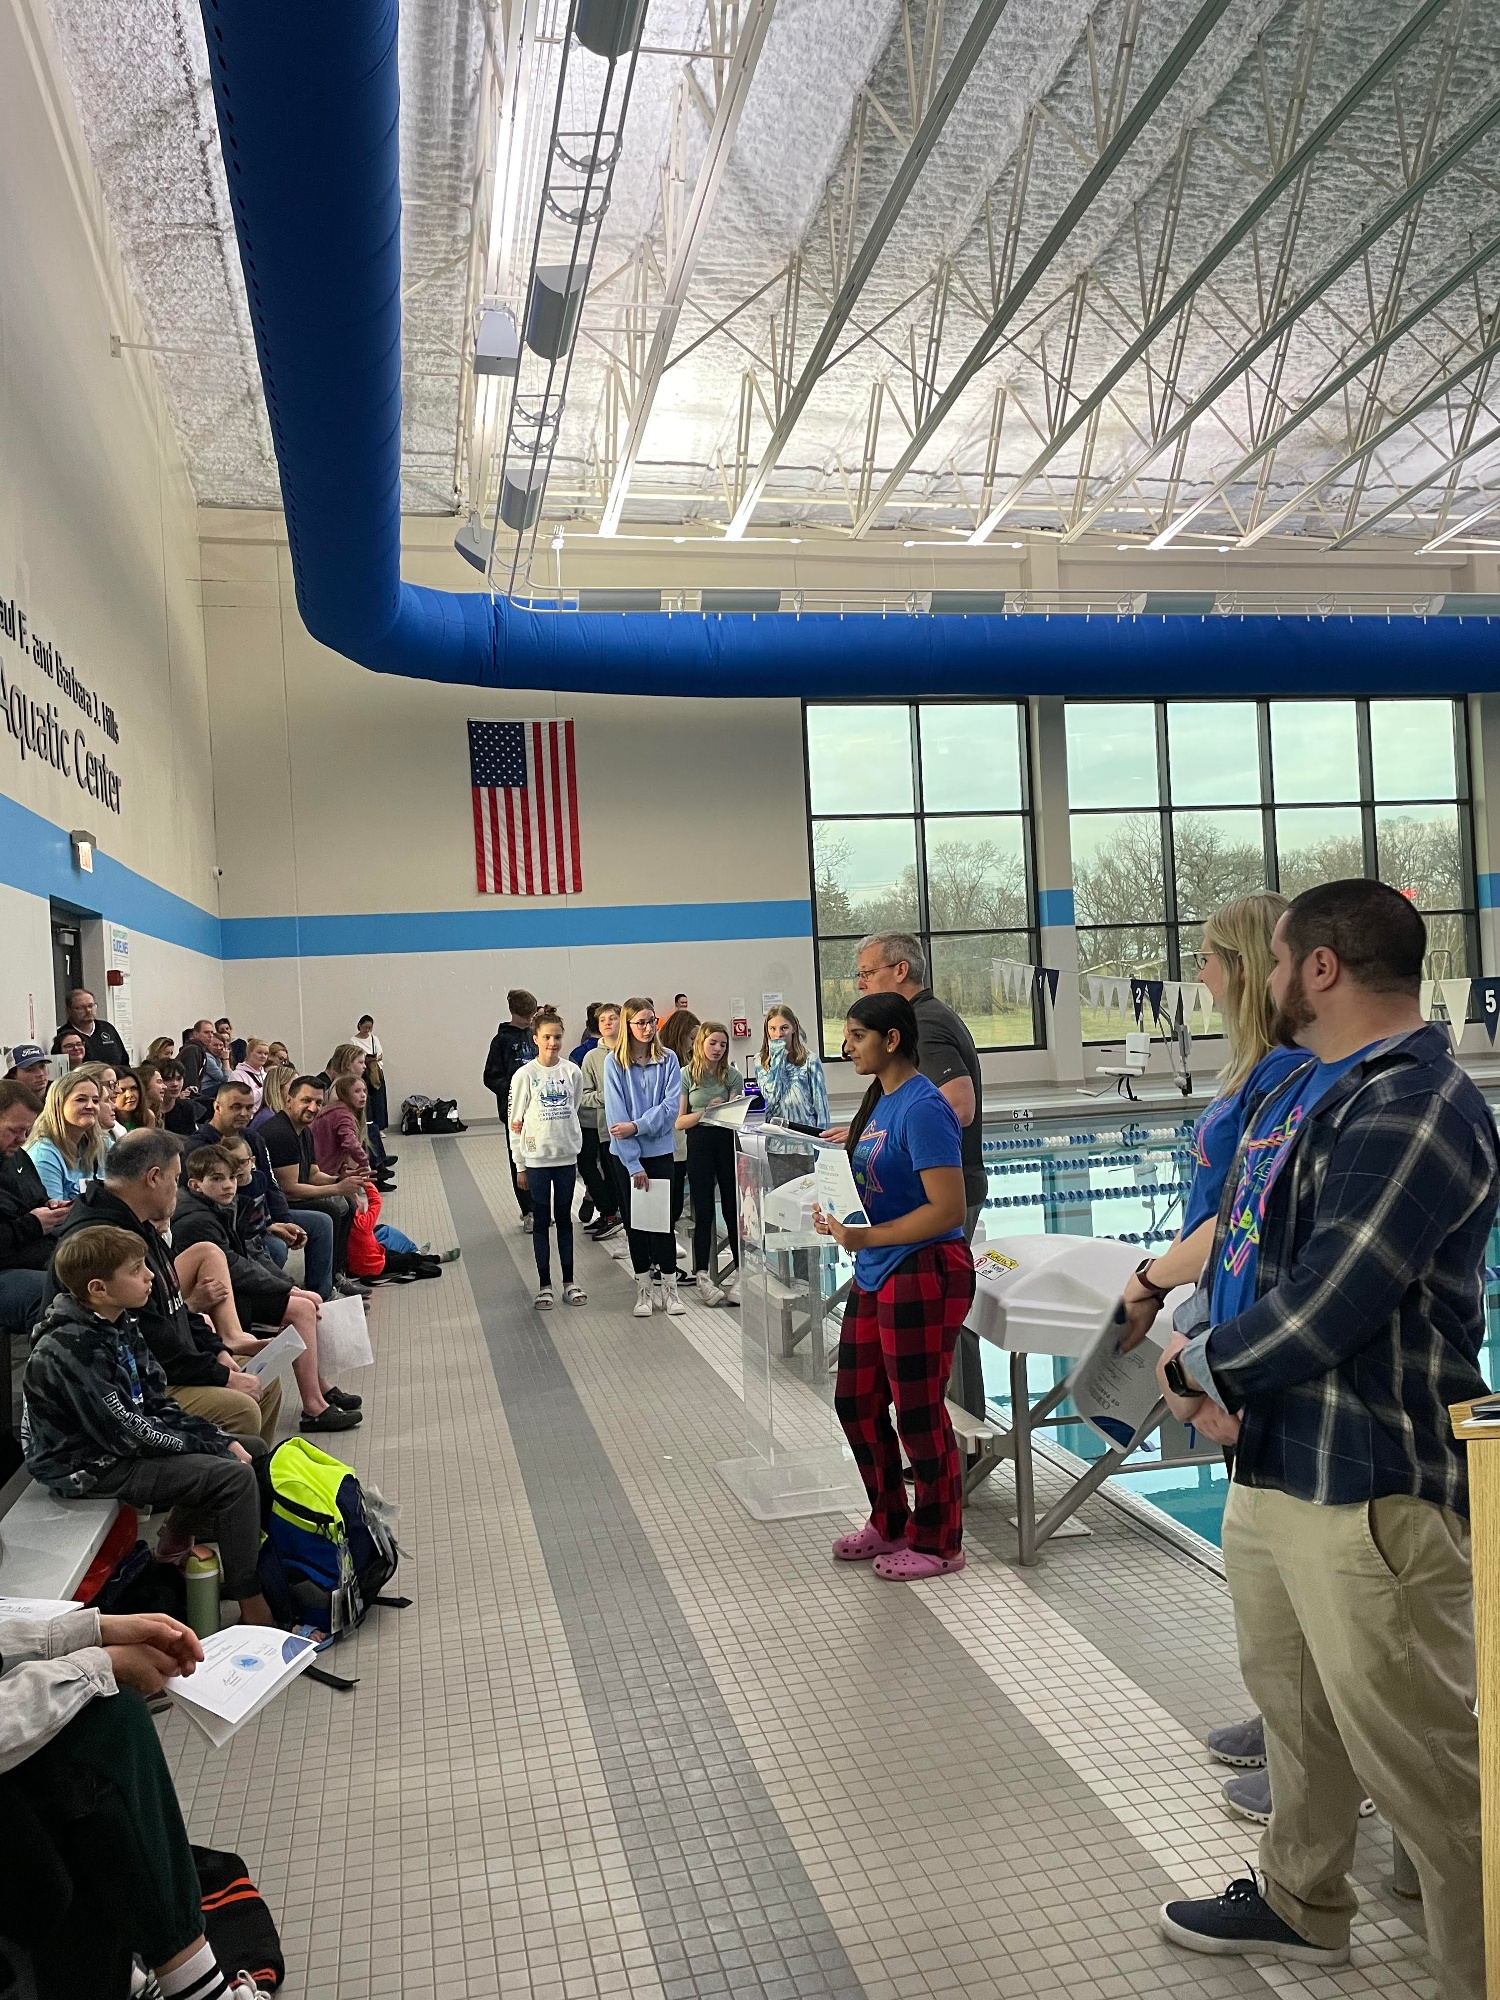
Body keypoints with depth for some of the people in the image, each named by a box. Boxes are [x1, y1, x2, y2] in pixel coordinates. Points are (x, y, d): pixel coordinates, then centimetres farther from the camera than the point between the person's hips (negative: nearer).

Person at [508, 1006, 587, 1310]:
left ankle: (569, 1281, 20)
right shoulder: (525, 1075, -8)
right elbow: (516, 1122, -4)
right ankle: (544, 1285, 14)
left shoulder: (572, 1072, 0)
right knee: (541, 1221, 6)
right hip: (536, 1159, -2)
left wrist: (574, 1144, 9)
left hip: (566, 1157, 2)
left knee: (564, 1218, 11)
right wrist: (519, 1165, -4)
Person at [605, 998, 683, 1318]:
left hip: (660, 1150, 1)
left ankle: (669, 1288, 11)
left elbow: (672, 1105, -9)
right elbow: (616, 1114, -11)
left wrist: (638, 1126, -21)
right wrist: (633, 1164, -14)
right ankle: (643, 1289, 17)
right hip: (626, 1153, 0)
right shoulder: (614, 1062, -7)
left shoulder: (668, 1059, -2)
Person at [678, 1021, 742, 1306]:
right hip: (699, 1142, -1)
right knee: (704, 1210, 1)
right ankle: (701, 1275, 8)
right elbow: (679, 1122, -2)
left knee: (732, 1207, 3)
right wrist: (707, 1111, -16)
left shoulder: (732, 1075, 5)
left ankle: (740, 1269, 13)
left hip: (727, 1141, 1)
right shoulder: (687, 1075, 1)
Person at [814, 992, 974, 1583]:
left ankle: (937, 1544, 23)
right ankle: (889, 1524, 35)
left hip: (923, 1275, -10)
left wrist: (867, 1237, -23)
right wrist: (839, 1217, 0)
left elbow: (947, 1209, -24)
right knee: (856, 1402, 18)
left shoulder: (922, 1107, -20)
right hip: (876, 1274, 10)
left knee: (919, 1414, 4)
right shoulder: (879, 1099, 9)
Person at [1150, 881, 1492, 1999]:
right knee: (1294, 1702, 25)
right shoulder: (1297, 1090, 11)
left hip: (1367, 1485, -10)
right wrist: (1217, 1378, -4)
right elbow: (1238, 1239, 13)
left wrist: (1198, 1368, -9)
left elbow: (1325, 1306, -25)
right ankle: (1302, 1906, 44)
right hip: (1271, 1457, 10)